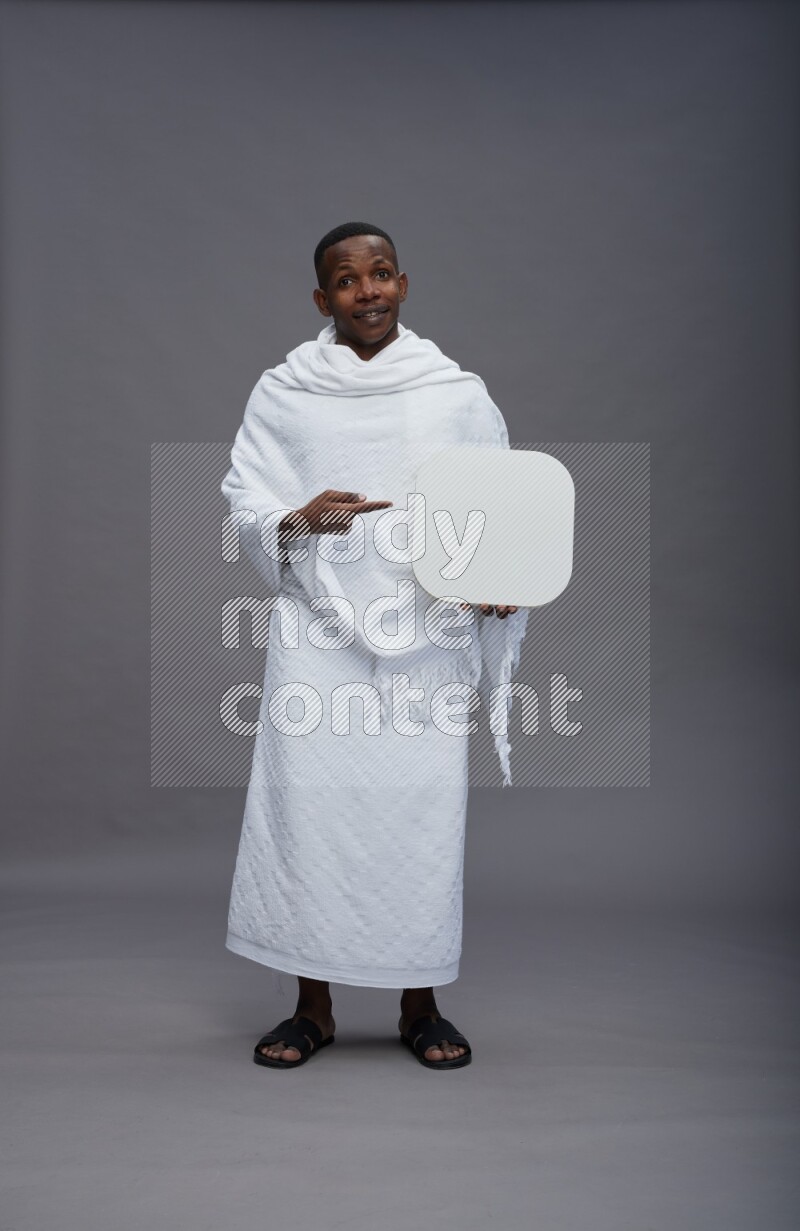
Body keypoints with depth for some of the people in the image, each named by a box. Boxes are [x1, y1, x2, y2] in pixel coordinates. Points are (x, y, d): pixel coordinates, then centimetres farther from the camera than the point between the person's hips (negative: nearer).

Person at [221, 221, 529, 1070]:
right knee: (308, 802, -1)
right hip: (317, 630, 0)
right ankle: (312, 1008, 16)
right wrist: (300, 520, -15)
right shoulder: (284, 391, 7)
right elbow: (244, 503, 6)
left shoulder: (459, 393, 8)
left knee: (424, 808, 2)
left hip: (426, 634, 0)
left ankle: (420, 1007, 19)